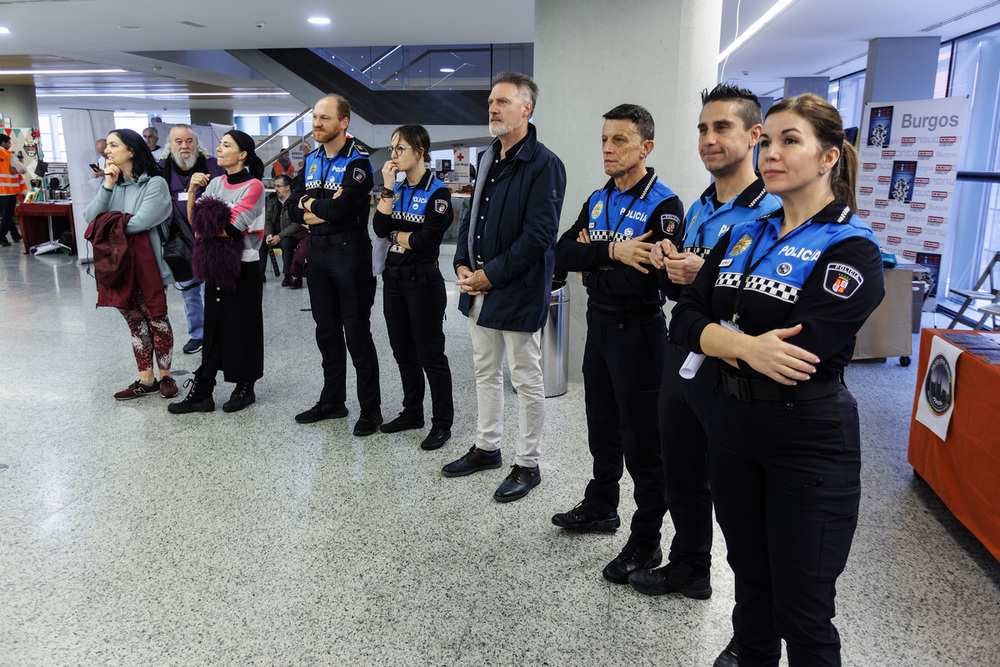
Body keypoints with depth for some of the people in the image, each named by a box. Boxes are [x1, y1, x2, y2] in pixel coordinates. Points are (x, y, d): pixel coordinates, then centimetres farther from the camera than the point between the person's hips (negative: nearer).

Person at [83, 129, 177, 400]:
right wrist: (108, 186, -9)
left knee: (156, 319, 2)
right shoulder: (112, 182, 12)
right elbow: (91, 217, 1)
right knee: (135, 321, 11)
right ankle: (146, 380, 20)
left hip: (146, 262, -6)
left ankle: (165, 376, 17)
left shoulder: (155, 183, -8)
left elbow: (142, 221, -18)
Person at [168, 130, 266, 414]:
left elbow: (233, 228, -17)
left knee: (242, 325, 3)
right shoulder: (216, 183, 10)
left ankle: (245, 388, 17)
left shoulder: (253, 186, -9)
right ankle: (201, 393, 11)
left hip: (243, 265, -6)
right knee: (213, 324, 7)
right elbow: (194, 221, 6)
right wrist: (192, 192, -7)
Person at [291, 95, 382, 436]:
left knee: (357, 332, -2)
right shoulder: (312, 159, 13)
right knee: (326, 331, 14)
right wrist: (318, 212, -10)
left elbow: (344, 208, -23)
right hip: (318, 252, 7)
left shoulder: (359, 159, -10)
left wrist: (312, 204, -6)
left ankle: (370, 409, 9)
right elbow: (295, 209, 10)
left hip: (350, 252, -7)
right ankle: (332, 401, 27)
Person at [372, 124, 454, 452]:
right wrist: (388, 187, -7)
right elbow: (380, 227, -2)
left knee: (430, 354, -1)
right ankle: (412, 412, 30)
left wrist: (395, 235, -4)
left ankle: (442, 423, 11)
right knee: (403, 352, 15)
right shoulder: (396, 189, 11)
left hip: (423, 280, -7)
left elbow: (427, 239, -19)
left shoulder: (437, 191, -10)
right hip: (393, 278, 7)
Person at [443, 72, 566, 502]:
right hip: (478, 287, 8)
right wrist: (462, 265, 3)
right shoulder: (487, 159, 12)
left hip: (519, 290, -8)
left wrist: (491, 275, -18)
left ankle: (527, 464, 18)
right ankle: (486, 447, 35)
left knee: (526, 379, 4)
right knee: (485, 371, 18)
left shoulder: (543, 164, -14)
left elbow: (537, 236, -21)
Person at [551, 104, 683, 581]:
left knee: (642, 439, 2)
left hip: (637, 330, -7)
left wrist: (592, 257, -14)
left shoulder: (664, 206, -15)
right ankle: (601, 506, 40)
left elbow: (647, 277, -27)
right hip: (598, 323, 7)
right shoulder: (597, 200, 9)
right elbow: (562, 255, -3)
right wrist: (611, 251, -19)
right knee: (602, 425, 21)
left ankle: (646, 541, 16)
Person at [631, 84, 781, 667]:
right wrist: (669, 268, -3)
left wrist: (707, 275, -25)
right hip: (683, 359, 8)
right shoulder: (697, 210, 11)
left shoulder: (773, 212, -15)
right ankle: (690, 569, 46)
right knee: (683, 477, 22)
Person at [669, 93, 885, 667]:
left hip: (808, 441, -6)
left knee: (803, 611, 6)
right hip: (733, 426, 6)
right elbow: (683, 321, -1)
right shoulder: (742, 237, 7)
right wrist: (745, 345, -19)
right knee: (751, 579, 21)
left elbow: (795, 353, -23)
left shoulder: (852, 252, -12)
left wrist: (718, 338, -10)